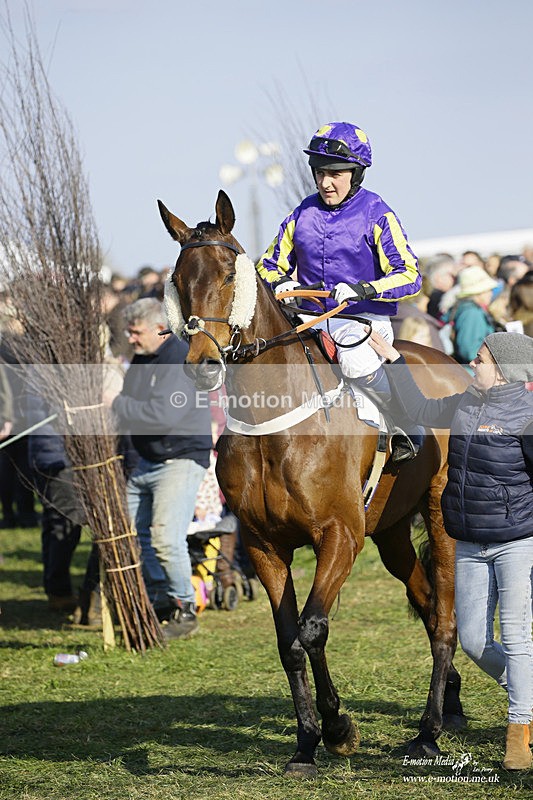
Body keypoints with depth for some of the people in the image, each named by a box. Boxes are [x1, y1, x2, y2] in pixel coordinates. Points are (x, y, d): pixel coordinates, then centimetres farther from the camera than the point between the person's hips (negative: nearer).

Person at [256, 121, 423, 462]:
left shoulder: (376, 214, -3)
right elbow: (270, 266, 18)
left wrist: (362, 289, -27)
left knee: (359, 367, -35)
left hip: (363, 318, -4)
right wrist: (281, 282, -7)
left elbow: (409, 276, -11)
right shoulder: (303, 215, 10)